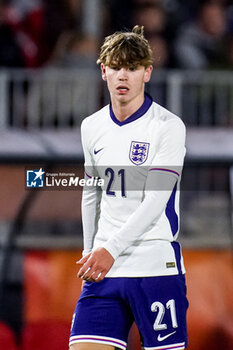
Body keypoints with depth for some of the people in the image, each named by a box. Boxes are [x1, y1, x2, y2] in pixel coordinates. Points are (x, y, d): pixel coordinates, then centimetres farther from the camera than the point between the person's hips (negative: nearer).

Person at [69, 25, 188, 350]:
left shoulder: (168, 126, -8)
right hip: (104, 271, 5)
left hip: (157, 268, -5)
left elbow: (155, 202, -15)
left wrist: (112, 249, -23)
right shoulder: (91, 127, 11)